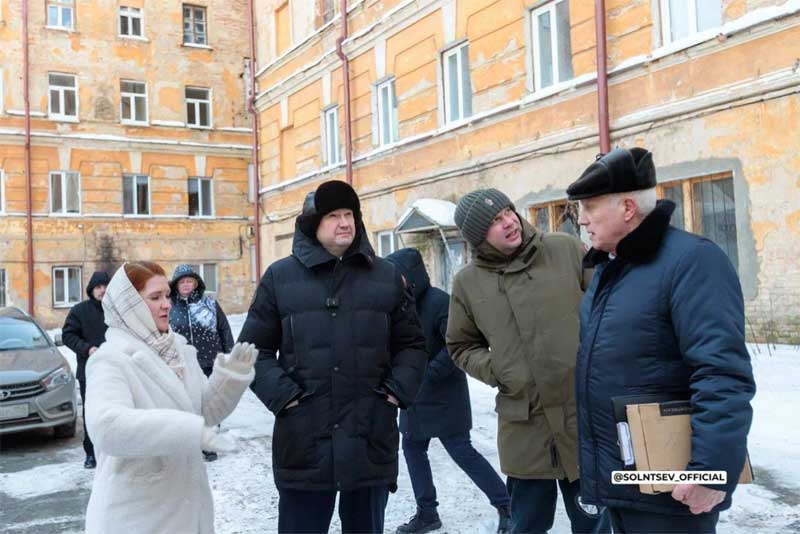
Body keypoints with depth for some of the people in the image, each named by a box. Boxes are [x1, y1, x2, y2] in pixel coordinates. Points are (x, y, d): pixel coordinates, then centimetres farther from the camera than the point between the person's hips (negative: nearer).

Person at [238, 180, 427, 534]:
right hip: (304, 445, -2)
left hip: (372, 442, 2)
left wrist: (398, 391, -1)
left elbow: (412, 344, 14)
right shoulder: (280, 277, 2)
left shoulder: (386, 276, 8)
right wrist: (282, 395, -8)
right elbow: (254, 348, 5)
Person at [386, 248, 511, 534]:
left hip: (444, 394, -8)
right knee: (413, 448, 13)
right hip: (415, 394, 8)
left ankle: (506, 505, 9)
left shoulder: (439, 301, -18)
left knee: (461, 451, -4)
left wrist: (427, 374, -21)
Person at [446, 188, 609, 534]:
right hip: (524, 425, 1)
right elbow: (461, 346, 13)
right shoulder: (467, 282, 1)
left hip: (585, 414, -1)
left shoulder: (567, 250, -3)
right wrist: (494, 370, -4)